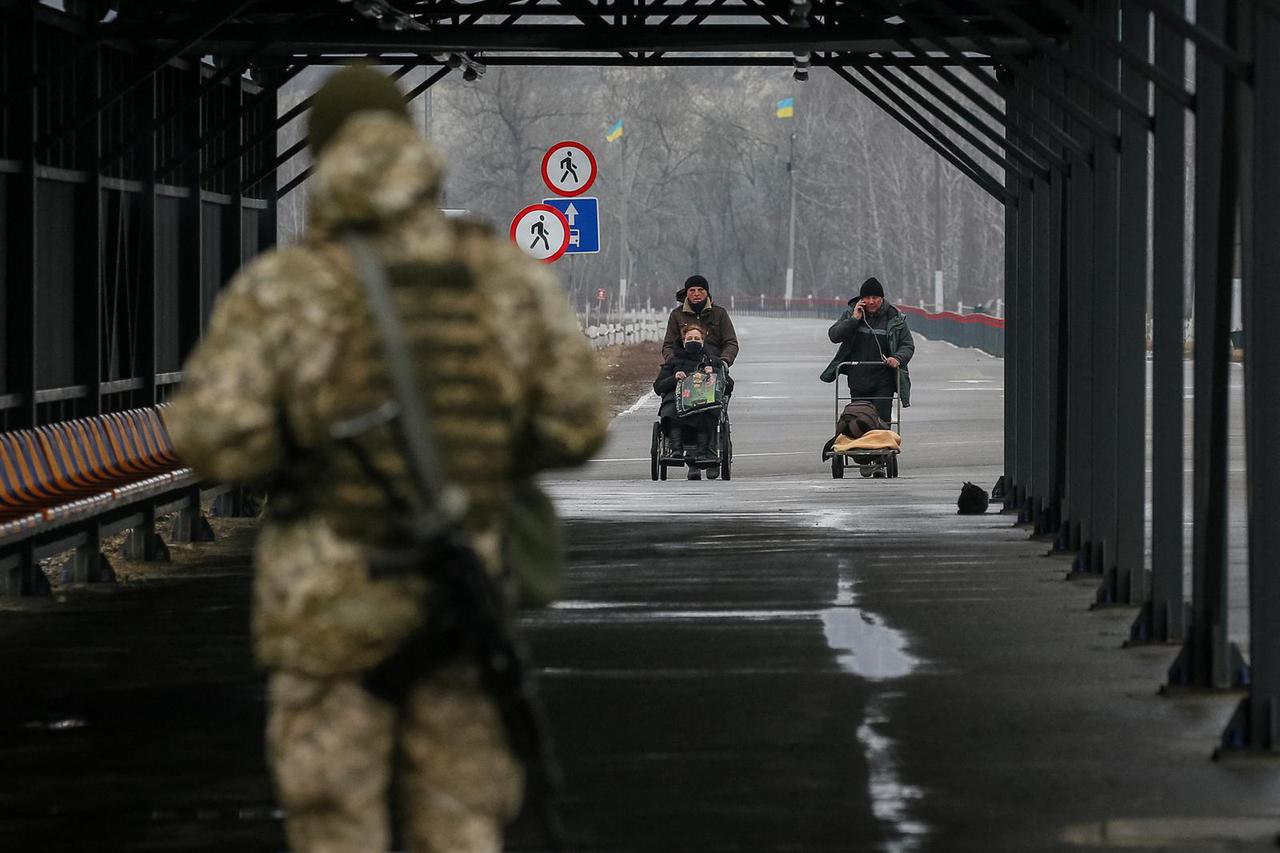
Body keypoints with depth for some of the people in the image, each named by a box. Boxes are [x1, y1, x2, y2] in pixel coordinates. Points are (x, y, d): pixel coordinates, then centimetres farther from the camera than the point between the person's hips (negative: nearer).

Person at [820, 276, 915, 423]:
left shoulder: (894, 318, 0)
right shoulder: (851, 313, 4)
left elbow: (908, 346, 4)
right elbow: (833, 335, -4)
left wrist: (898, 358, -17)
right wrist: (854, 319, -14)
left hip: (883, 383, -2)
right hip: (857, 380, 2)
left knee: (881, 420, -11)